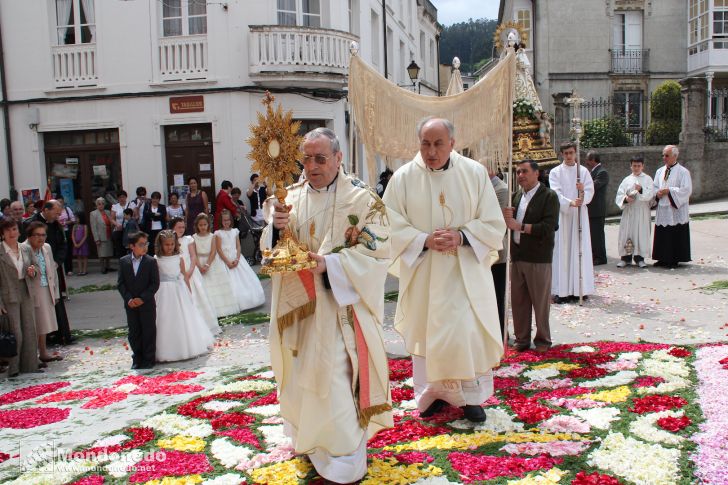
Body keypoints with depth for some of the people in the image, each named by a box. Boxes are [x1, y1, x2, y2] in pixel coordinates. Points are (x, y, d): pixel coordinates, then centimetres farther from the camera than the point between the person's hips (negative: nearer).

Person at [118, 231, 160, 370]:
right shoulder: (123, 261, 1)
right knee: (134, 332, 11)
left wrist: (142, 298, -16)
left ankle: (149, 359, 16)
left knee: (149, 331, 5)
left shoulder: (151, 261, -7)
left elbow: (155, 283, -9)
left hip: (147, 303, -2)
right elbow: (120, 283, 1)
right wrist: (128, 299, -11)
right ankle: (137, 359, 23)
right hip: (130, 304, 3)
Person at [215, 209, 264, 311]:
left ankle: (247, 301, 11)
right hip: (225, 259, -4)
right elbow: (219, 249, -9)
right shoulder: (218, 233, -3)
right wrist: (228, 262, -16)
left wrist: (237, 259, -11)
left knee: (244, 279, 2)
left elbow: (238, 246, 4)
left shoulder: (235, 231, 8)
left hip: (236, 258, 4)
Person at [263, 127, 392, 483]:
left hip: (340, 306, -5)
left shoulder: (361, 198, -8)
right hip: (299, 305, 5)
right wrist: (276, 227, -17)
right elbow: (270, 247, 6)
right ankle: (310, 438, 37)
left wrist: (330, 263, -25)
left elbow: (377, 251, -13)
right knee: (304, 372, 16)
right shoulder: (292, 196, 6)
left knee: (338, 376, -2)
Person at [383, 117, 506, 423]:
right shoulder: (403, 177, -5)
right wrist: (425, 240, -19)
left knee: (469, 332, -1)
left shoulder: (475, 173, -3)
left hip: (466, 270, 0)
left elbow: (494, 224, -1)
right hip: (422, 271, 1)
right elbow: (392, 226, -5)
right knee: (426, 332, 9)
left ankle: (471, 395, 18)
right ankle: (432, 393, 27)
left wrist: (462, 237, -17)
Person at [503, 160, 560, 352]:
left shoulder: (549, 196, -6)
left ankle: (543, 340, 18)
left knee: (540, 302, 4)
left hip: (538, 258, -6)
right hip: (517, 256, 6)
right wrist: (508, 217, -9)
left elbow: (548, 227, -16)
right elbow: (513, 222, 14)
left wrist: (520, 226, -18)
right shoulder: (517, 196, 14)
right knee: (518, 301, 10)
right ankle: (522, 339, 22)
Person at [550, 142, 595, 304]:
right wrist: (570, 202, -24)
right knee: (562, 251, -4)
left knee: (579, 250, 1)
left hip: (579, 214, 2)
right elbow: (556, 193, -8)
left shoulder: (583, 171, 10)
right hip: (562, 214, -2)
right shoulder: (555, 172, 4)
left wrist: (583, 192, -21)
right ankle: (561, 291, -4)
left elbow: (590, 190, 2)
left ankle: (579, 288, 7)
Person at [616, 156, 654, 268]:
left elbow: (651, 195, -5)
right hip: (628, 211, 1)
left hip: (642, 212, -1)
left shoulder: (647, 179, 6)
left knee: (642, 233, -1)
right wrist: (625, 198, -15)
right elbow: (619, 195, 6)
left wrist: (641, 190, -22)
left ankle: (639, 257, 7)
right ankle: (626, 257, 6)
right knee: (626, 233, -1)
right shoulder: (627, 180, 10)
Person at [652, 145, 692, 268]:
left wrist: (668, 191, -17)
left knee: (675, 236, -2)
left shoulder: (683, 172, -6)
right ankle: (663, 258, 16)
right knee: (662, 235, 7)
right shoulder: (660, 171, 13)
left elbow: (686, 190, -13)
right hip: (662, 209, 6)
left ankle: (674, 260, 5)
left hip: (676, 210, -6)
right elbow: (654, 187, 16)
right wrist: (657, 193, -6)